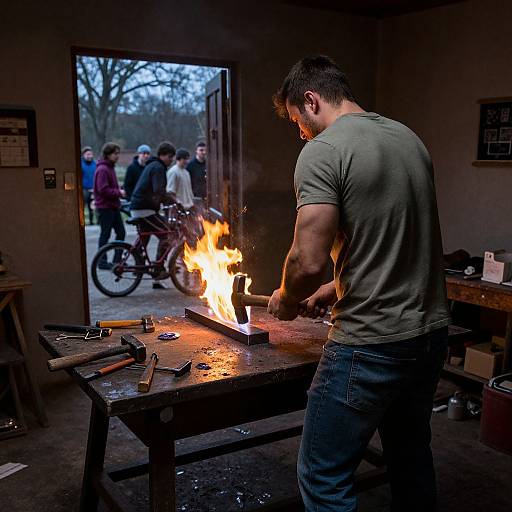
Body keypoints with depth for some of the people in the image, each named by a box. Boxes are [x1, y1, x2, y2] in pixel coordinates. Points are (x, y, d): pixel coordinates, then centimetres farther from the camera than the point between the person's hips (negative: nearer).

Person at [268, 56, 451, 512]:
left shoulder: (322, 151, -14)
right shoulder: (409, 138, 11)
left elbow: (309, 261, -21)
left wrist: (286, 299, 0)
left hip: (371, 345, -8)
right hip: (430, 331, 9)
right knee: (411, 458, 23)